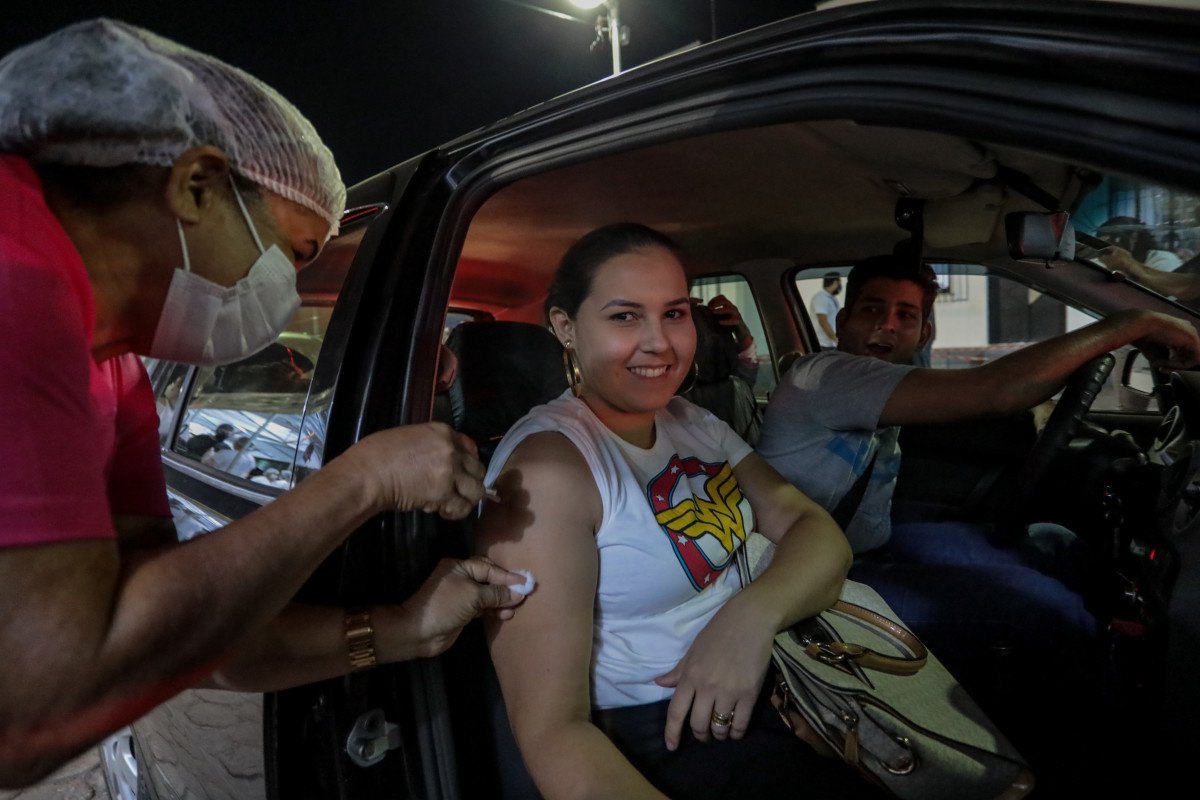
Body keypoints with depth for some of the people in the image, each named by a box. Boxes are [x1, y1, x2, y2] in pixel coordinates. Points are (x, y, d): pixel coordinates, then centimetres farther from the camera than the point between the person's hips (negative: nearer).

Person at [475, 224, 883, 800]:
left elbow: (818, 533, -3)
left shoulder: (693, 423, 6)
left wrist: (753, 613, -24)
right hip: (664, 748, -7)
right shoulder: (548, 463, -20)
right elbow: (551, 731, -25)